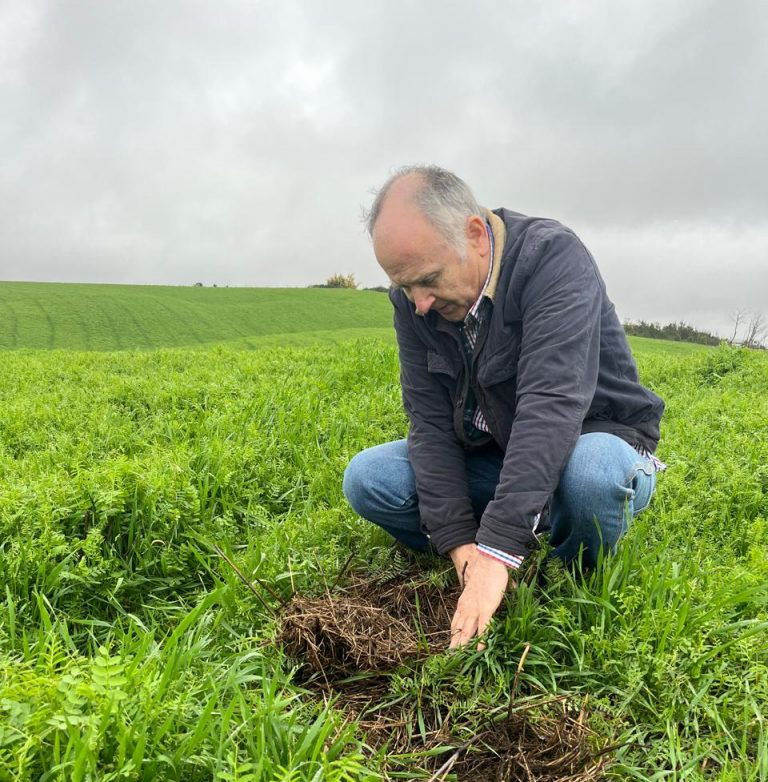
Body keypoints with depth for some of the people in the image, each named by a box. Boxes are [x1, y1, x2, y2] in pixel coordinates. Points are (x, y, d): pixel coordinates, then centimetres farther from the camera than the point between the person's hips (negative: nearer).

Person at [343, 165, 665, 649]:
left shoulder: (552, 259, -25)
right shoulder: (413, 299, -8)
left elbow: (551, 405, -36)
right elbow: (430, 420, -12)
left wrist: (496, 552, -42)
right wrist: (459, 543, -24)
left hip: (592, 441, -3)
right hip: (487, 456, 4)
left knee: (590, 473, -39)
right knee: (365, 478, -13)